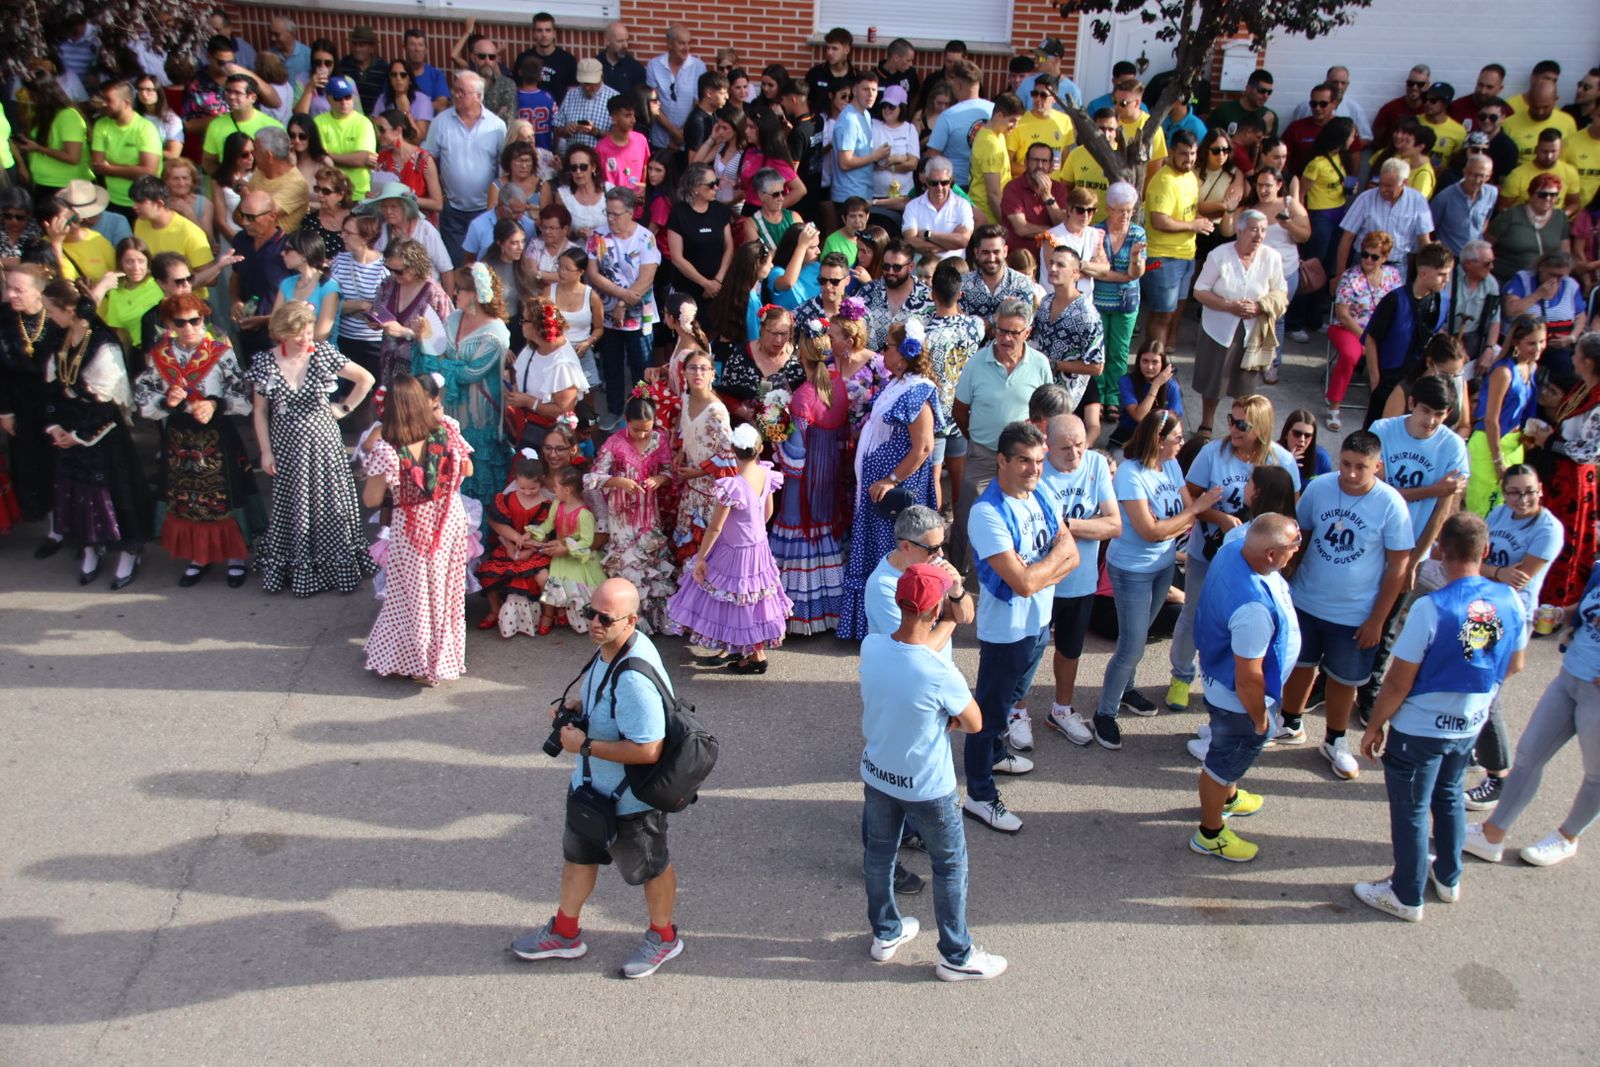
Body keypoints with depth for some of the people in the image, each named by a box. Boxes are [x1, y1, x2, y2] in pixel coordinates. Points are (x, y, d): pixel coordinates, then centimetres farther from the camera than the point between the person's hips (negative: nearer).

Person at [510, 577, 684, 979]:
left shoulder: (633, 678, -38)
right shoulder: (610, 648, -7)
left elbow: (648, 750, -37)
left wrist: (585, 744, -27)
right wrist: (572, 705, -5)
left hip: (630, 798, -9)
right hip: (592, 785, 9)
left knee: (650, 867, 17)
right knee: (577, 854, 26)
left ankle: (663, 937, 42)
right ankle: (565, 933, 48)